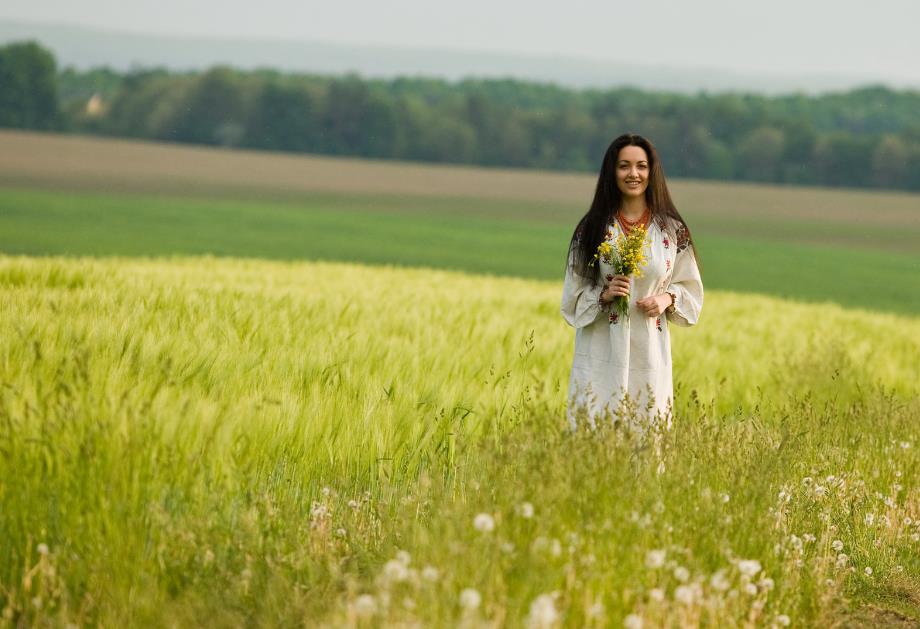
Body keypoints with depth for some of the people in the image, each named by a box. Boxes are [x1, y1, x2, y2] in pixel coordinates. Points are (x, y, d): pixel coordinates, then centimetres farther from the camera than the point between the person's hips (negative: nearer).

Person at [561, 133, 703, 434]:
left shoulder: (672, 230, 4)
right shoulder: (591, 229, 2)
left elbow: (690, 289, 12)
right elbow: (573, 297, 5)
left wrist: (668, 299, -8)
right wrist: (603, 295, -13)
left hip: (650, 355, 1)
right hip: (601, 356, -1)